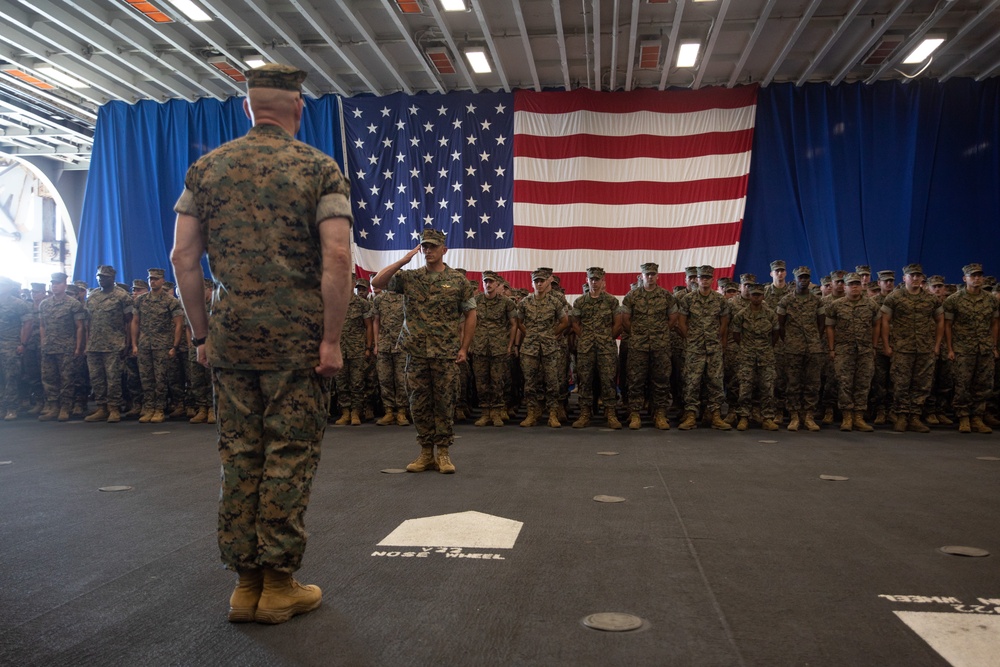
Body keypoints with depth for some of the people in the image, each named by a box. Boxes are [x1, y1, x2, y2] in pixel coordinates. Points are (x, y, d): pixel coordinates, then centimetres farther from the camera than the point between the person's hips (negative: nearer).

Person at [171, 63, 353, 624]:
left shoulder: (207, 168, 9)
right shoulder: (319, 168, -2)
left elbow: (183, 257, 4)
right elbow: (337, 258, -14)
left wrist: (203, 332, 10)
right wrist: (331, 339, -10)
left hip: (231, 332, 4)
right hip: (297, 334, -4)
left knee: (240, 456, 10)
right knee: (291, 455, 3)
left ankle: (246, 583, 18)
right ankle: (278, 585, 10)